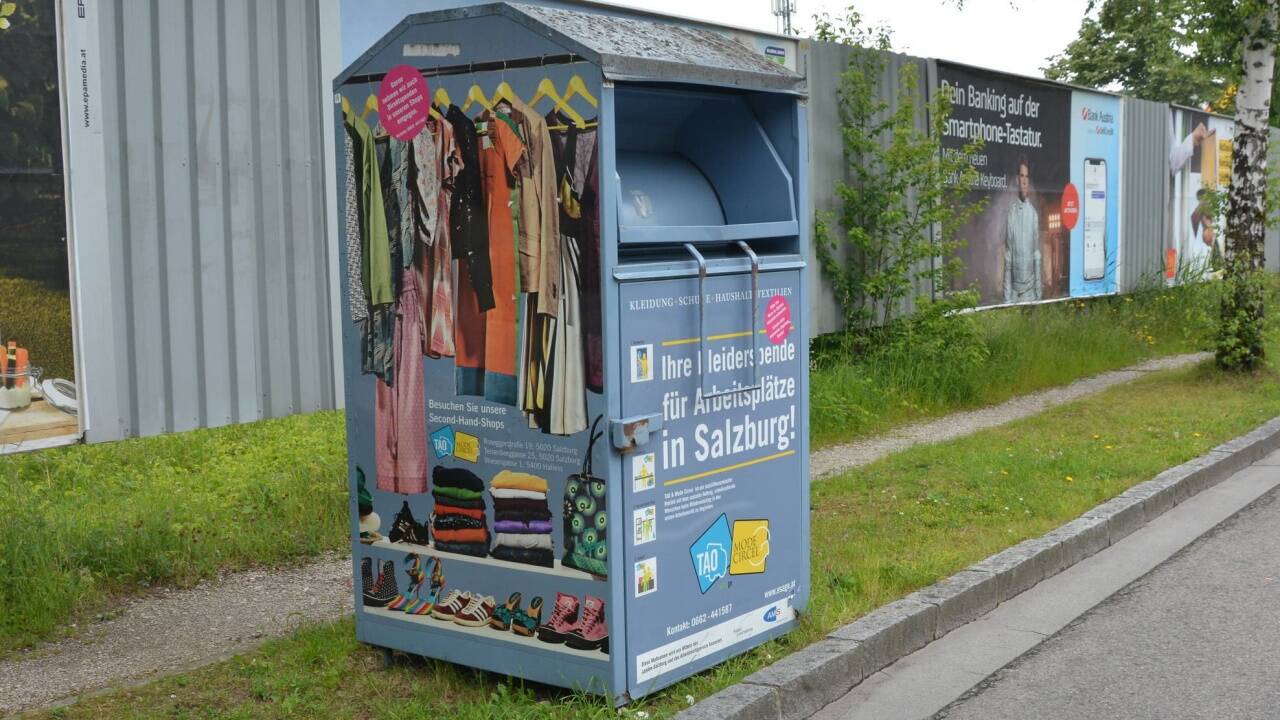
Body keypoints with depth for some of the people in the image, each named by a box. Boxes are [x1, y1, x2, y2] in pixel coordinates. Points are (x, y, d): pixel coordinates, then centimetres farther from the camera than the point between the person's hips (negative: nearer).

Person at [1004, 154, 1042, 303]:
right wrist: (1007, 296, -2)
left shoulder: (1034, 213, 0)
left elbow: (1037, 253, 3)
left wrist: (1039, 291, 0)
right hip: (1014, 287, 0)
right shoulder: (1011, 211, -1)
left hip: (1031, 286, 0)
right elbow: (1007, 253, 1)